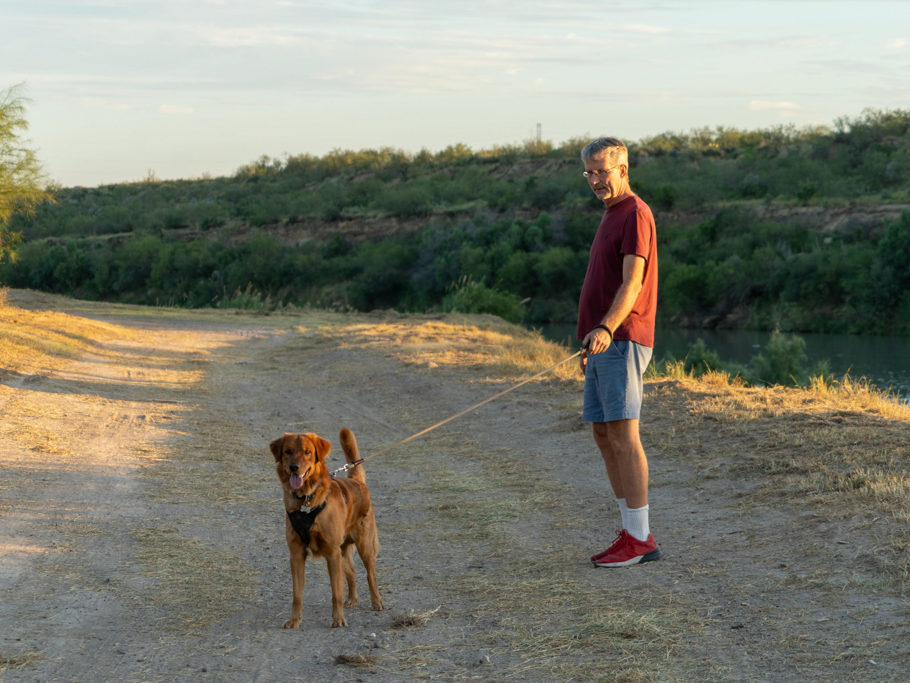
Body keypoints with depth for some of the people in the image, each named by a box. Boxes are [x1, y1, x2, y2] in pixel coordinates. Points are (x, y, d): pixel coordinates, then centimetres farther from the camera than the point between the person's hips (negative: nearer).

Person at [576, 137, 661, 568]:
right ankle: (629, 532, 15)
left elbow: (632, 283, -22)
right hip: (601, 343, 10)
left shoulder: (635, 214, -10)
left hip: (621, 342, -10)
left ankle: (641, 537, -9)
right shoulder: (610, 214, 21)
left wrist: (606, 328, -36)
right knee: (603, 434, 10)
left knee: (623, 435, -11)